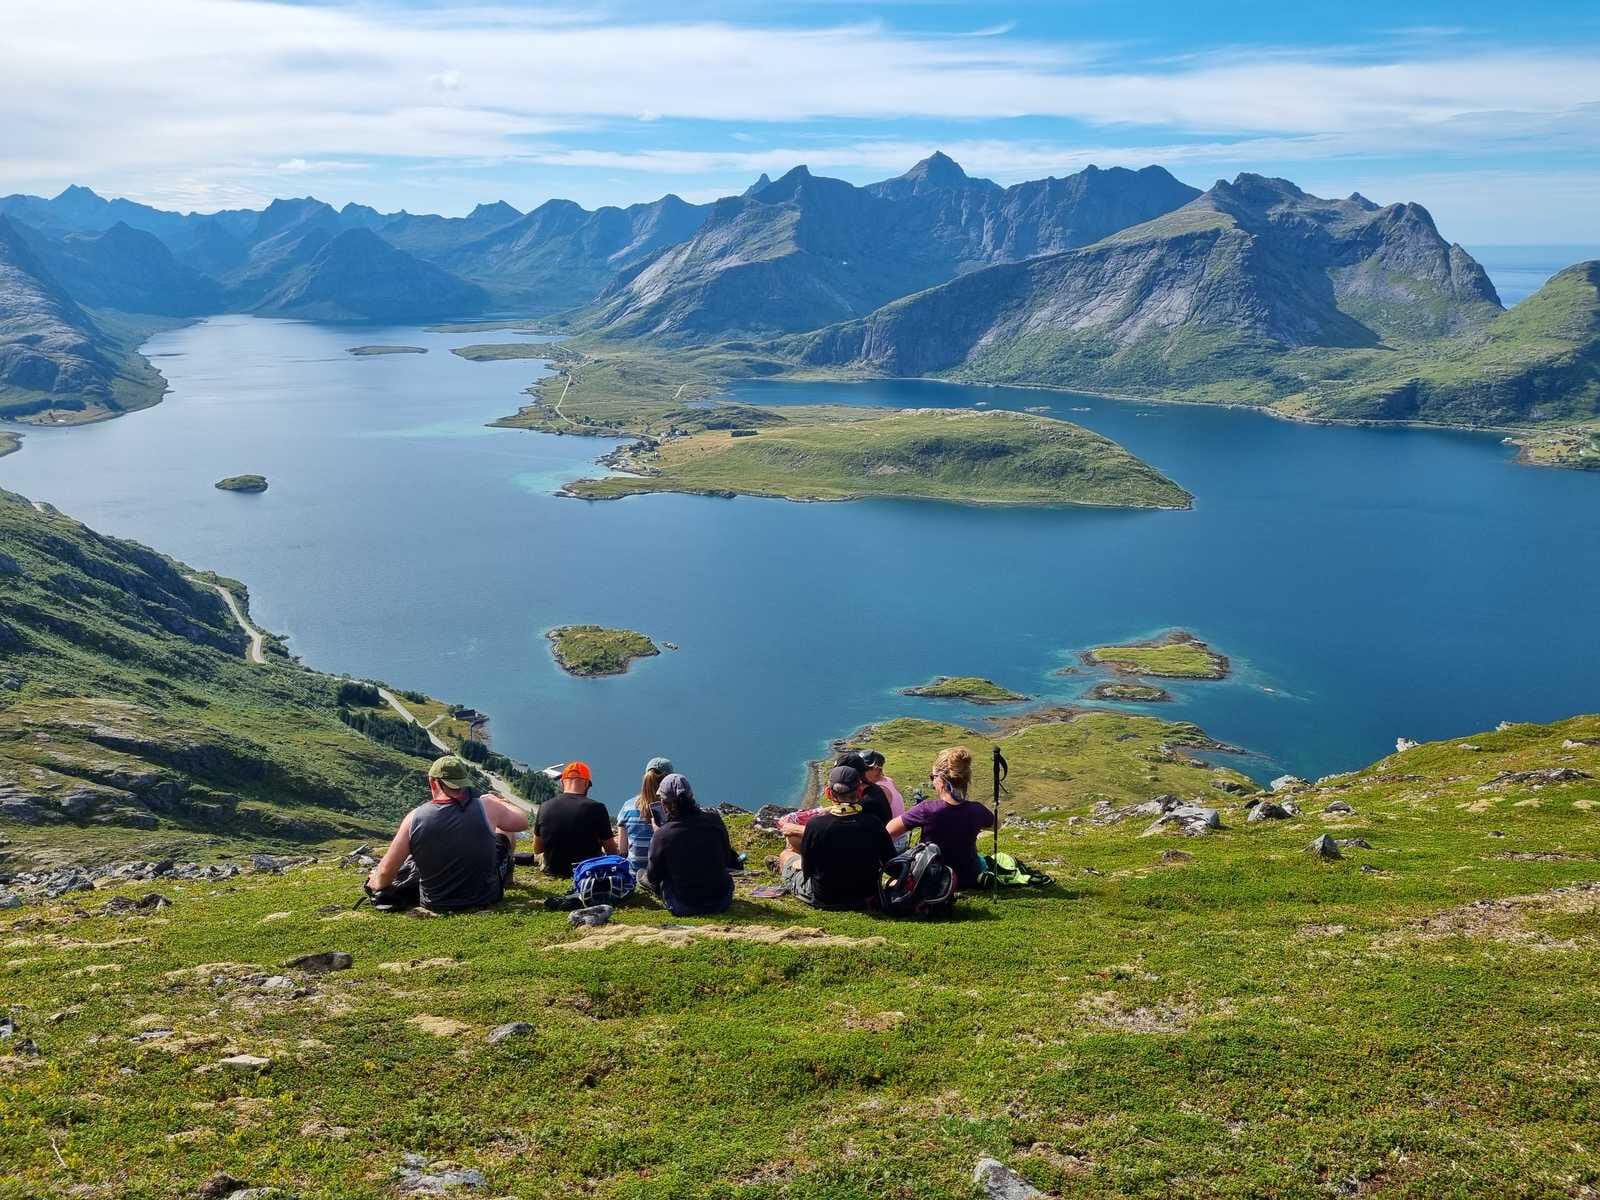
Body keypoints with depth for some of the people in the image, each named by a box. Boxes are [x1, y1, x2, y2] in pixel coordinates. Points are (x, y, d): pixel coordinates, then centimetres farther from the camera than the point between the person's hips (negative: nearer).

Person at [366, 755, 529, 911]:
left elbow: (386, 871, -11)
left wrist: (376, 884, 12)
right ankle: (506, 878, 48)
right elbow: (523, 821, -1)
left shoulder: (415, 818, -17)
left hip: (435, 904, 1)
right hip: (486, 899, -1)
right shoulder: (486, 808, -20)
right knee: (506, 828, 22)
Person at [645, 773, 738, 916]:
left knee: (641, 874, 22)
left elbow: (653, 877, -2)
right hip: (722, 903, 2)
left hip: (684, 908, -1)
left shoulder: (662, 835, -18)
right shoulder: (714, 819, -9)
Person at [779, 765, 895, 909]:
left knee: (787, 854, 23)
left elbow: (807, 870, -11)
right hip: (864, 897, 3)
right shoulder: (874, 824, -19)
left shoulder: (815, 824, -24)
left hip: (821, 899, -2)